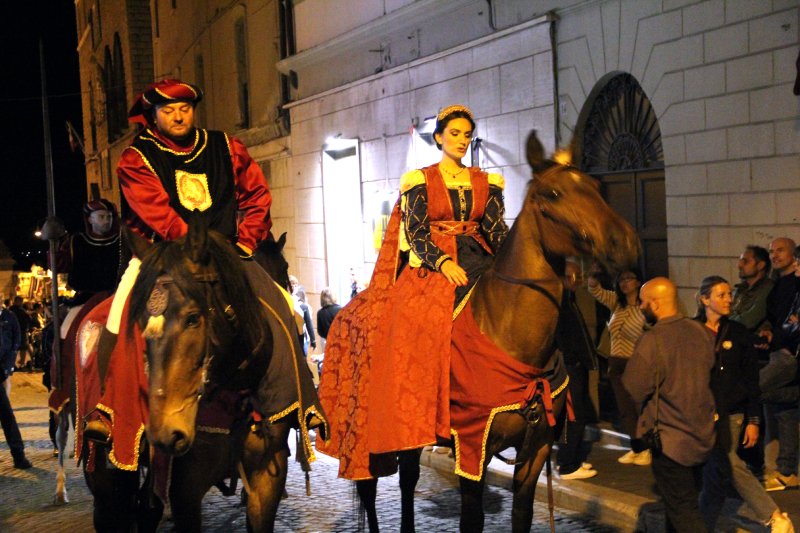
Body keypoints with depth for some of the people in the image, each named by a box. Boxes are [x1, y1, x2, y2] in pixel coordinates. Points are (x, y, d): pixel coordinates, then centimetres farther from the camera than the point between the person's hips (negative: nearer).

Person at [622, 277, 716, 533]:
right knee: (687, 503, 22)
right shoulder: (700, 332, -1)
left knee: (683, 512, 2)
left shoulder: (652, 340, -22)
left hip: (669, 439, -7)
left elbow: (634, 389, -18)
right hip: (702, 434, 7)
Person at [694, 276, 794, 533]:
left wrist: (753, 420, -3)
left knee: (717, 473, 4)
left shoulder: (738, 333, 0)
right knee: (730, 468, -3)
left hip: (731, 415, 0)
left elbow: (752, 380, 1)